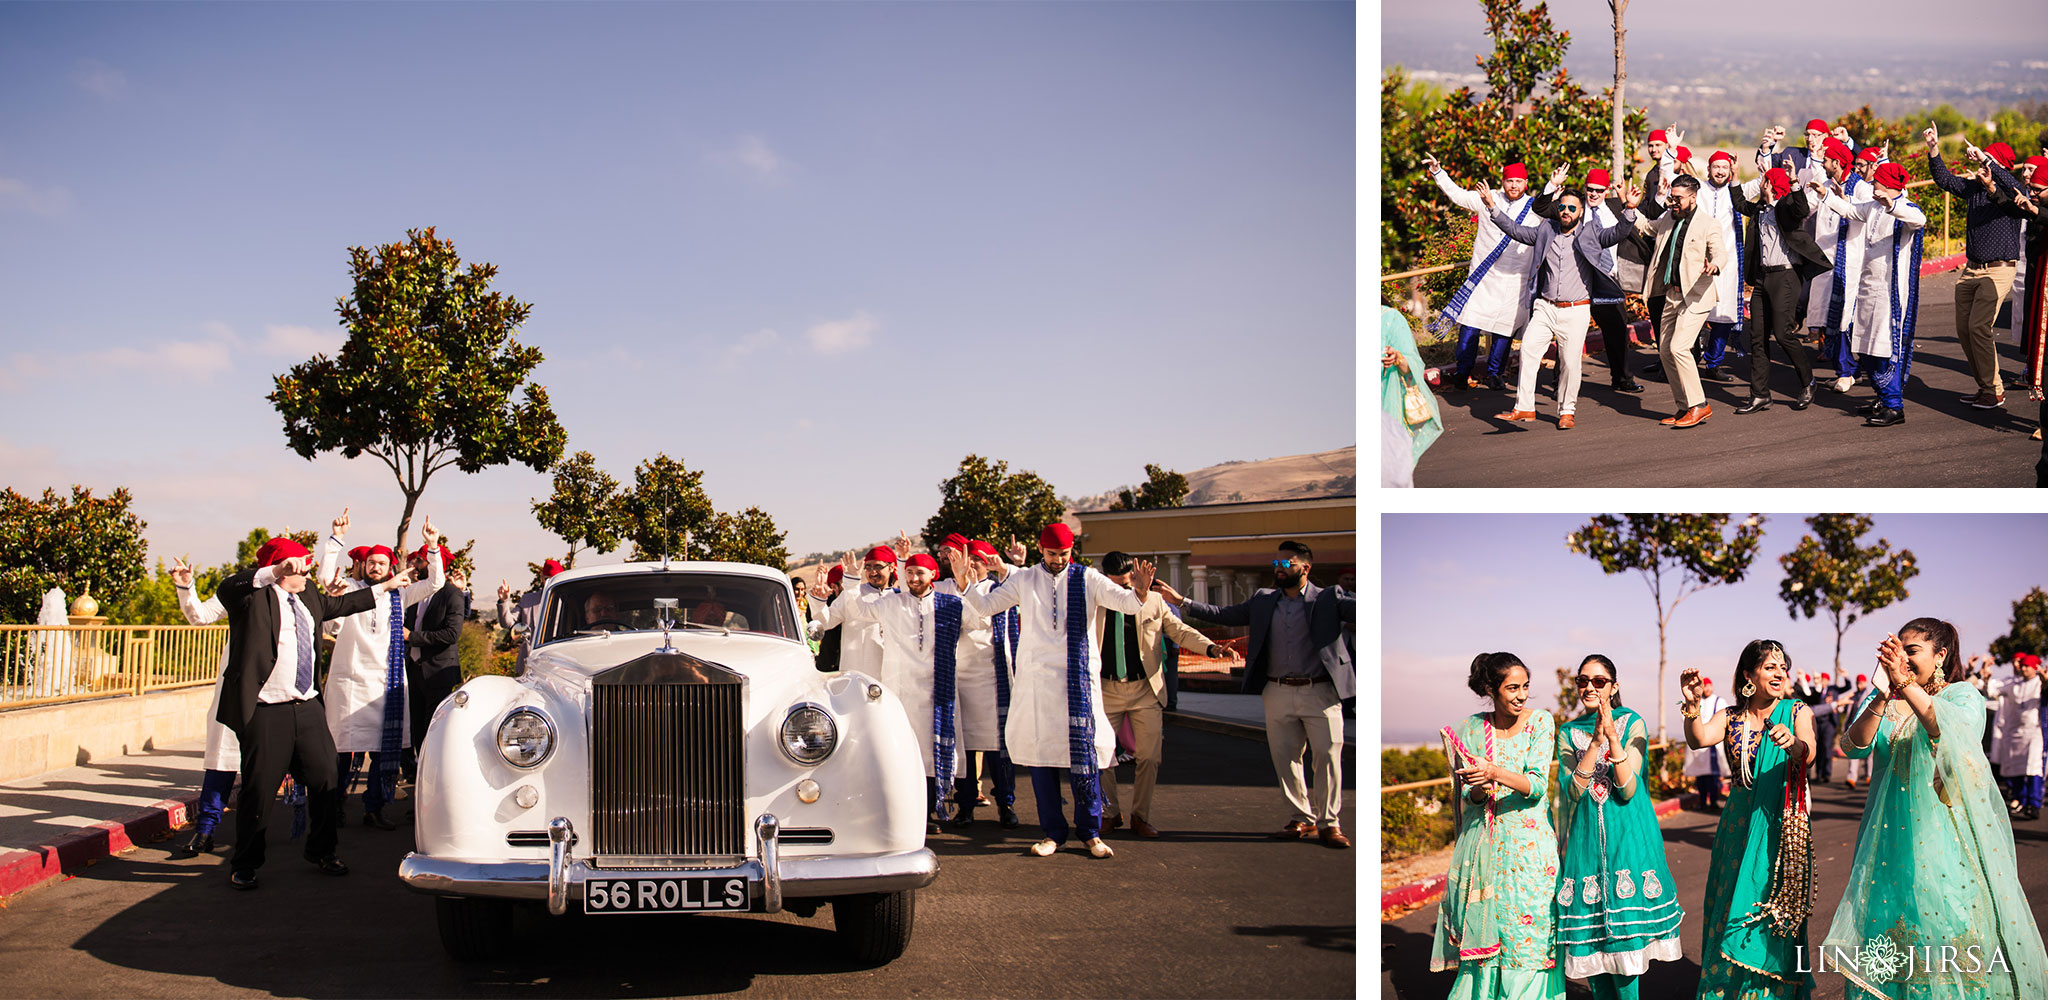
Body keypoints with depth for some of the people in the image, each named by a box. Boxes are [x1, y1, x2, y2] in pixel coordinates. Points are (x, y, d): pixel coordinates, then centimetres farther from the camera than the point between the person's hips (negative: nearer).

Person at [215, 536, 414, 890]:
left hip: (308, 708, 7)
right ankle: (244, 865, 17)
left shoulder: (308, 598, 15)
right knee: (259, 790, 1)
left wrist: (386, 586, 40)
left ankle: (321, 852, 28)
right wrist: (276, 570, -43)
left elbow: (340, 604, 32)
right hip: (266, 714, -7)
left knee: (325, 779, 11)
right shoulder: (252, 597, -9)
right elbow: (227, 589, -31)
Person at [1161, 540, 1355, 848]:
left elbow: (1357, 608, -13)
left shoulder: (1328, 599, 1)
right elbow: (1224, 614, 16)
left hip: (1320, 692, -4)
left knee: (1328, 756, -4)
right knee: (1285, 758, 7)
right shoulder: (1264, 601, 13)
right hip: (1278, 693, 4)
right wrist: (1182, 602, 12)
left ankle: (1328, 823, 7)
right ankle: (1302, 818, 20)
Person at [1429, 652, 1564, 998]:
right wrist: (1479, 788, -19)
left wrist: (1495, 772, -30)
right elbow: (1467, 798, 5)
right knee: (1484, 936, 3)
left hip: (1529, 843, -2)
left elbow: (1537, 784, -13)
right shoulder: (1471, 729, 4)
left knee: (1527, 938, -3)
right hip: (1484, 845, 2)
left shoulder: (1540, 722, -2)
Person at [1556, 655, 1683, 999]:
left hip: (1627, 838, -3)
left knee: (1623, 931, -5)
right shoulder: (1569, 733, 7)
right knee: (1592, 936, 4)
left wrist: (1613, 737, -22)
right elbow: (1573, 790, -7)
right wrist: (1596, 741, -16)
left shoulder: (1632, 723, -1)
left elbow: (1628, 789, -11)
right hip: (1585, 839, 3)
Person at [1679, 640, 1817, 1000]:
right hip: (1740, 824, 3)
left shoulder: (1797, 711, 0)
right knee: (1733, 915, 6)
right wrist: (1692, 704, -31)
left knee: (1775, 920, -2)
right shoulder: (1730, 717, 6)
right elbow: (1699, 739, -13)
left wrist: (1792, 744, -43)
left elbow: (1808, 752, -20)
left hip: (1783, 826, -2)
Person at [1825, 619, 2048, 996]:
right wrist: (1884, 696, -23)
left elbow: (1953, 731, -23)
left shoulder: (1964, 696, -1)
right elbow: (1854, 746, -8)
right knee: (1886, 927, 2)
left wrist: (1906, 684, -34)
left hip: (1947, 834, -3)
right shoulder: (1879, 701, 9)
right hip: (1892, 835, 3)